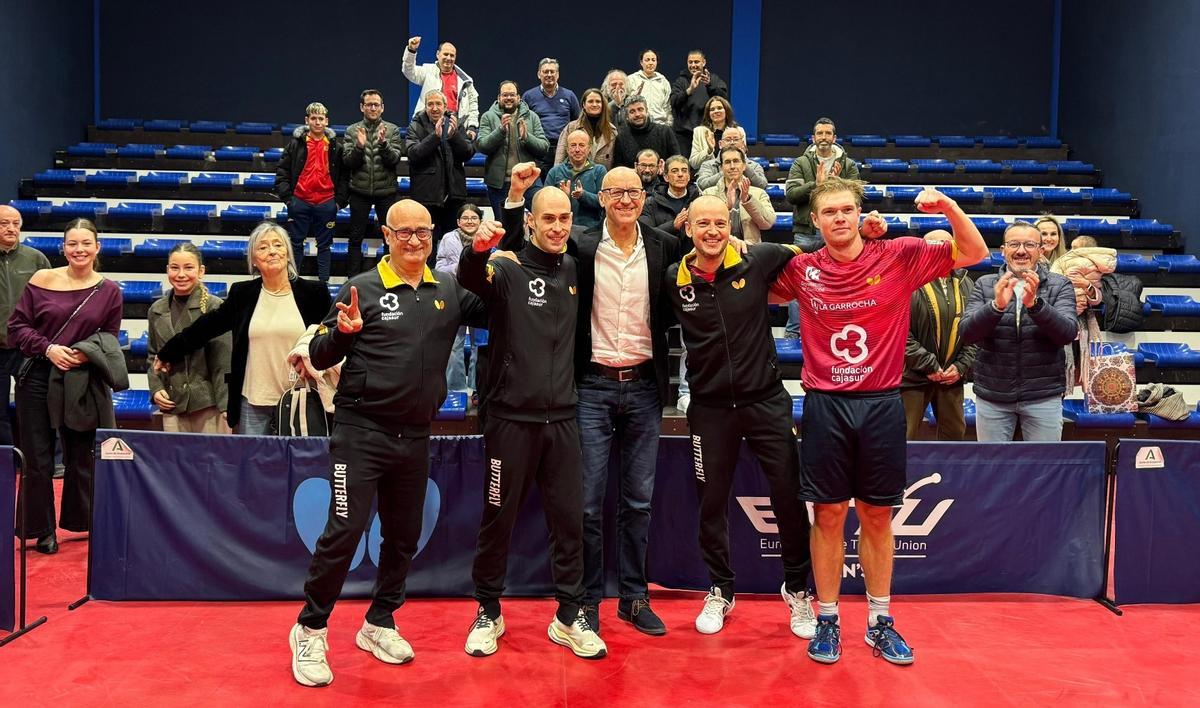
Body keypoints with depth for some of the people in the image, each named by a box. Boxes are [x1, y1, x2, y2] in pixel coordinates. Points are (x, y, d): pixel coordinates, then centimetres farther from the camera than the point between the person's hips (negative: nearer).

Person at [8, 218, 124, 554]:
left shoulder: (109, 291, 1)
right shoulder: (42, 279, -1)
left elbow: (110, 338, 6)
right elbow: (17, 325, 1)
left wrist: (87, 354, -13)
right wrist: (48, 348, -13)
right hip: (37, 379, 0)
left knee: (82, 457, 10)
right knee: (38, 459, 5)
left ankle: (82, 521, 28)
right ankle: (42, 530, 20)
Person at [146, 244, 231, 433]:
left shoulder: (215, 307, -3)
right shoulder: (156, 311, 11)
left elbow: (224, 362, -7)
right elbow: (152, 356, 20)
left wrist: (227, 408, -12)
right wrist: (155, 389, 4)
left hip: (210, 404, -4)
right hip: (172, 405, 4)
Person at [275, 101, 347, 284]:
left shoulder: (335, 146, 4)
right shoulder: (296, 143, 2)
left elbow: (344, 174, 7)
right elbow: (282, 169, 4)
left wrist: (340, 199, -1)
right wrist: (286, 196, -3)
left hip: (326, 203, 0)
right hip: (300, 202, 0)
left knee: (325, 245, 8)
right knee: (296, 243, 8)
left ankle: (323, 282, 16)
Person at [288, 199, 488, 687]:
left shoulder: (448, 290, 6)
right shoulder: (363, 288, -5)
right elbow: (320, 357, -3)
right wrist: (343, 331, -25)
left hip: (415, 436, 5)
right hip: (361, 432, -4)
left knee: (404, 537, 14)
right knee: (344, 533, -5)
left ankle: (378, 624, 32)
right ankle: (310, 630, 14)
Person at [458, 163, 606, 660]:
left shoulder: (575, 271, 9)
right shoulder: (509, 269, -6)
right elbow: (470, 278, -27)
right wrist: (478, 248, -48)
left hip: (561, 417, 4)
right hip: (512, 416, -4)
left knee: (570, 519, 7)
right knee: (498, 520, 7)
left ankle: (568, 617, 21)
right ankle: (488, 613, 24)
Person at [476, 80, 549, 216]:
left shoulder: (532, 117, 8)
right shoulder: (488, 117, 4)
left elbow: (545, 147, 0)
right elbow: (481, 146, -8)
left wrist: (526, 137, -17)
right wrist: (501, 130, -21)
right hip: (499, 183, -1)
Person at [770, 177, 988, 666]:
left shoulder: (900, 256, 0)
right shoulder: (802, 269, 3)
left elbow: (974, 253, 2)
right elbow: (765, 293, 23)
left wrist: (948, 207, -13)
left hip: (881, 404, 0)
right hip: (825, 406, 0)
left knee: (877, 516, 10)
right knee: (828, 515, 5)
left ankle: (880, 621, 25)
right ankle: (827, 621, 19)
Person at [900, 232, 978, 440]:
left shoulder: (965, 284, 10)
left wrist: (962, 366, -1)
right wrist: (928, 366, -14)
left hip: (952, 376, 6)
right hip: (914, 376, -5)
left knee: (954, 431, 15)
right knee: (905, 436, 0)